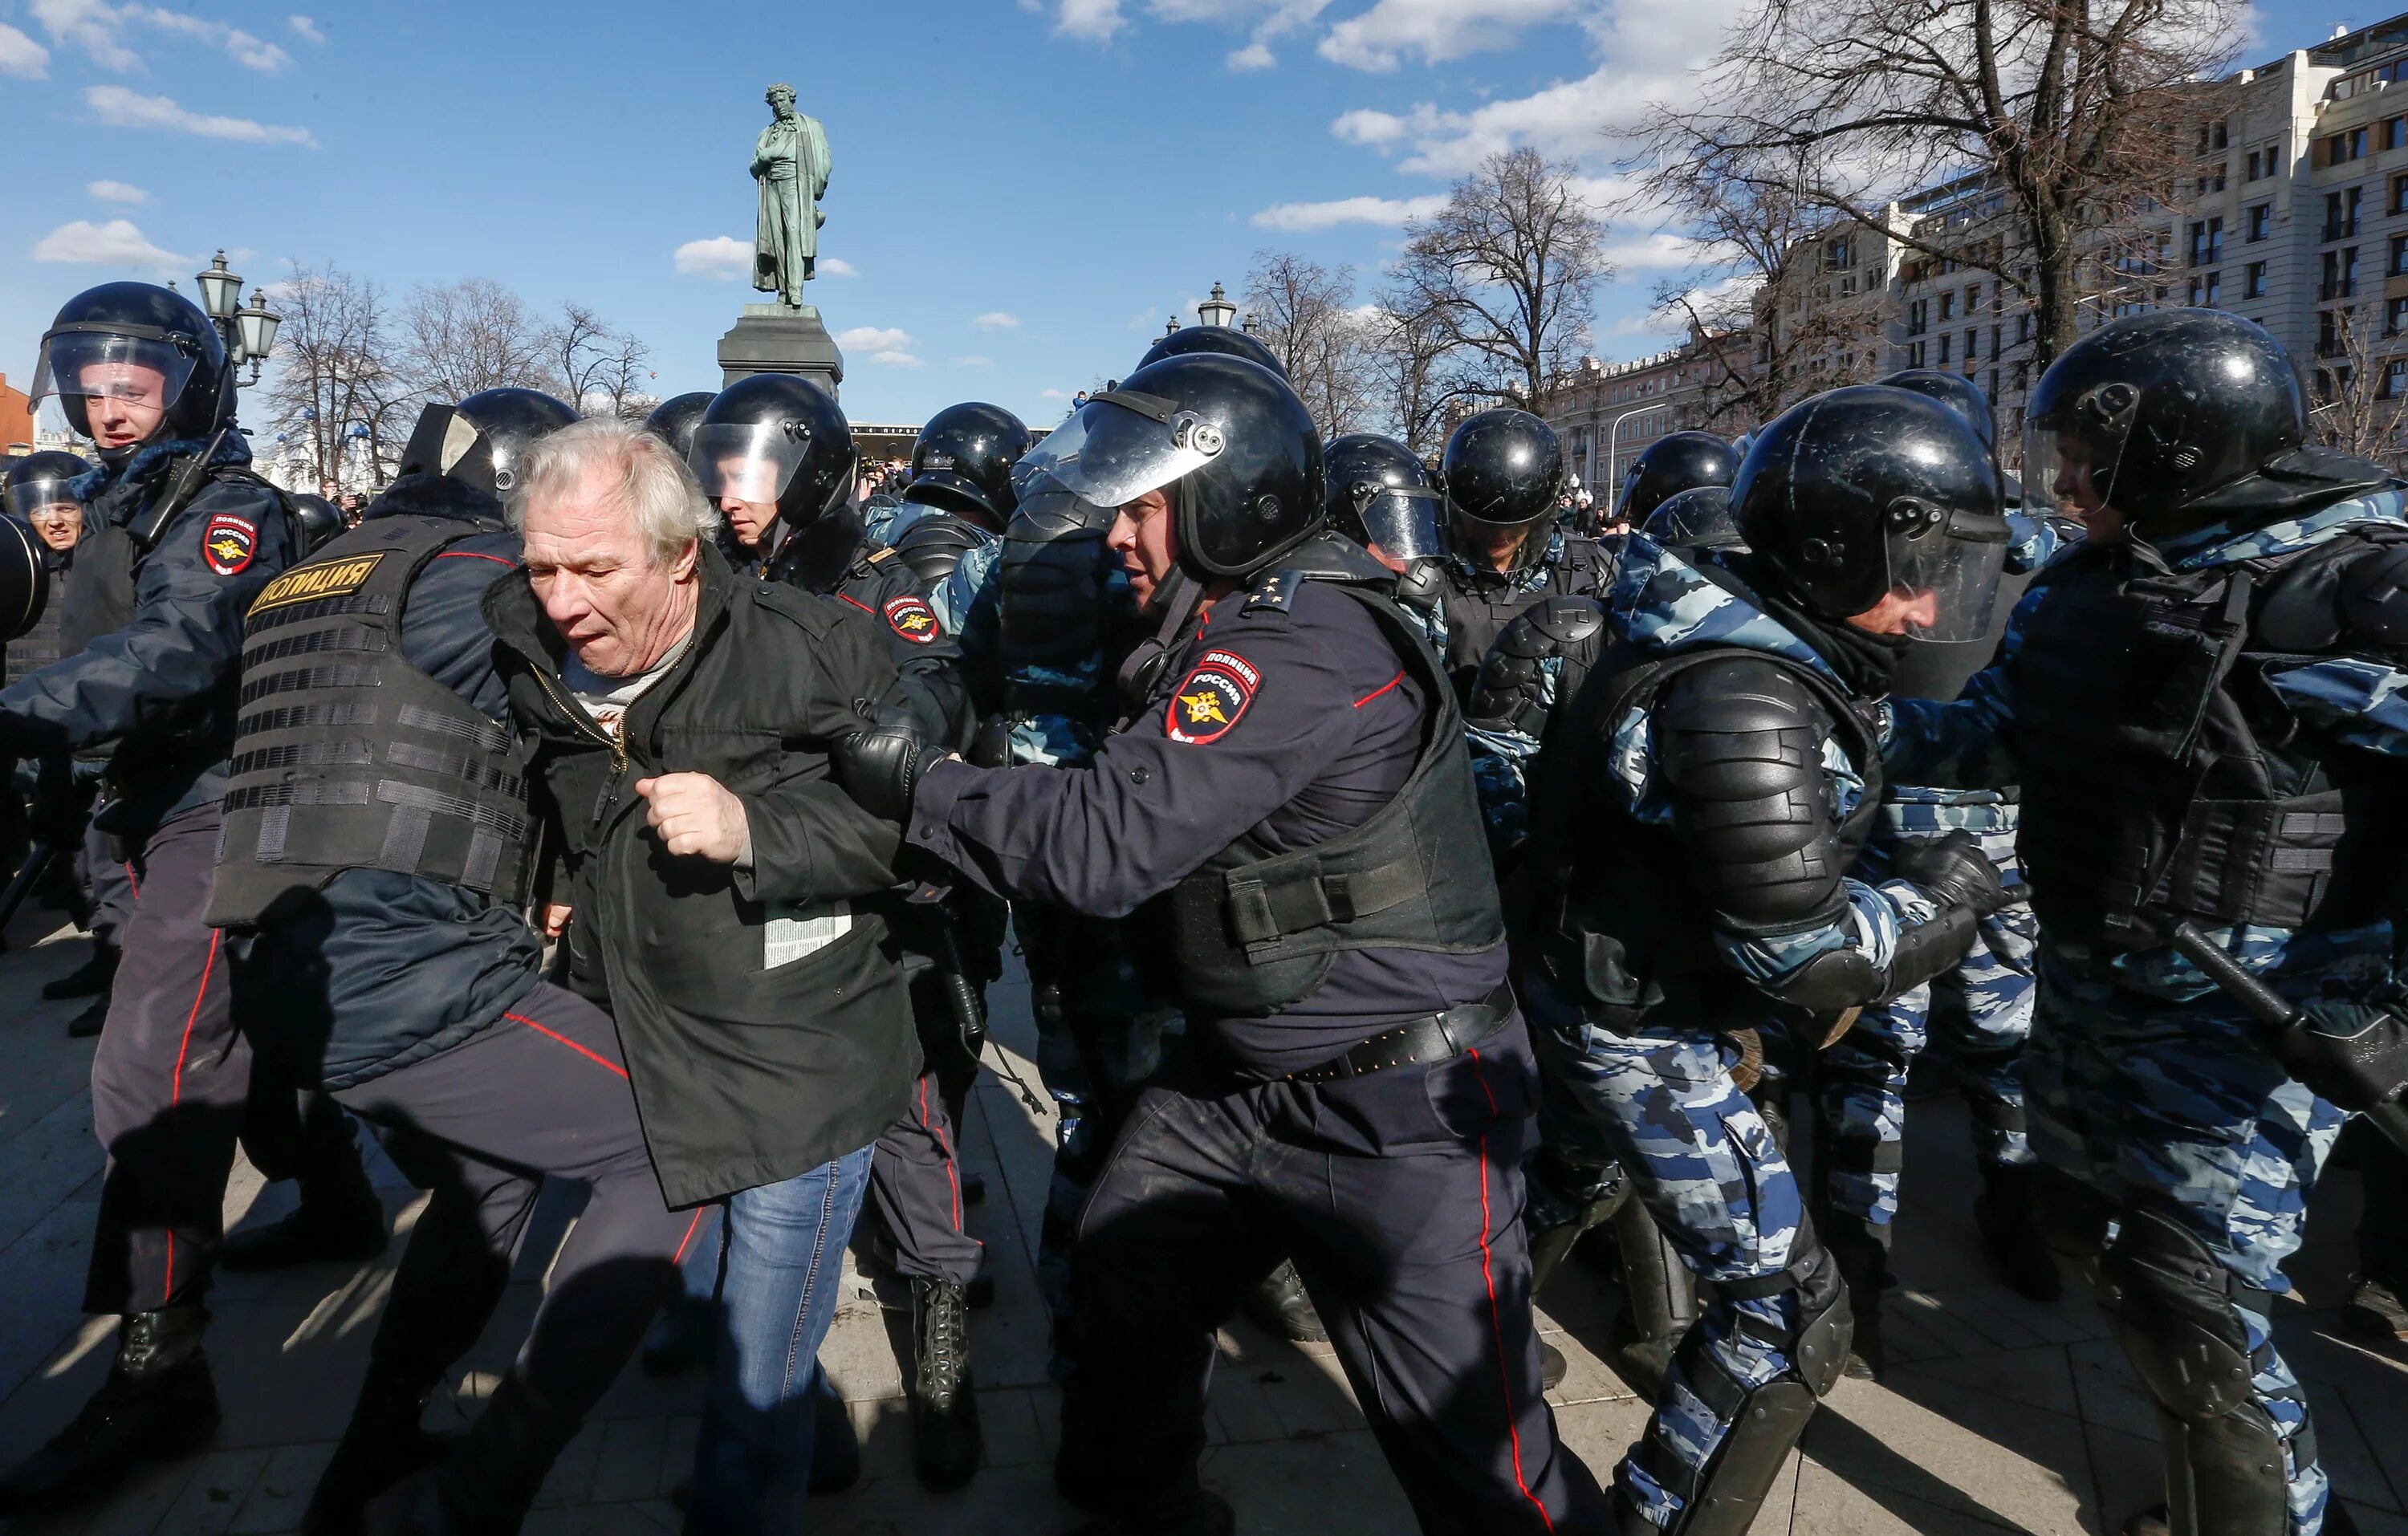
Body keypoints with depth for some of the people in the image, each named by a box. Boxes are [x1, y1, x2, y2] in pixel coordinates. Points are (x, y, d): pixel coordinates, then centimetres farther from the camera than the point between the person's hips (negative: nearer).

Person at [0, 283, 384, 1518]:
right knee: (254, 1024, 21)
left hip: (223, 812, -10)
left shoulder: (230, 509, -14)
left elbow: (171, 651, -31)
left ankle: (158, 1369, -8)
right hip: (163, 813, 10)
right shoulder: (120, 504, 17)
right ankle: (340, 1206, 39)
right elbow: (103, 650, 18)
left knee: (150, 1074, -13)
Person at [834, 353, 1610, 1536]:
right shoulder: (1245, 626, 8)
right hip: (1239, 1083, 10)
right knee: (1118, 1297, 22)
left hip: (1395, 1117, -10)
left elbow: (1106, 841, -29)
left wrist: (911, 777, -17)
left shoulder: (1298, 648, -25)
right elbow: (1138, 801, 14)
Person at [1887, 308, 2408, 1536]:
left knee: (2193, 1314, -1)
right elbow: (1990, 732, 13)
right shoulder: (2080, 588, 5)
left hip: (2250, 1025, -8)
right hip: (2086, 986, 9)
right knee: (2088, 1231, 22)